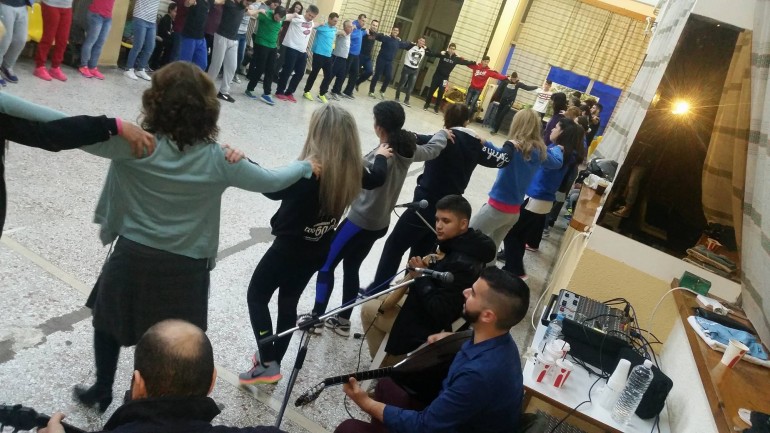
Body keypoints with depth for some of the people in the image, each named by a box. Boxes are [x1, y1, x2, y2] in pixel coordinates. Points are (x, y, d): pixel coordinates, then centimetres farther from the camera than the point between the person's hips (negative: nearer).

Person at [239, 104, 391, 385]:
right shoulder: (352, 172, -8)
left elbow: (274, 189, -17)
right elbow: (376, 178, 13)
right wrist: (381, 157, 33)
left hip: (289, 248, -6)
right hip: (318, 251, 7)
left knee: (256, 296, 13)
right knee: (288, 303, 21)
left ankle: (267, 364, 9)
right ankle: (274, 361, 33)